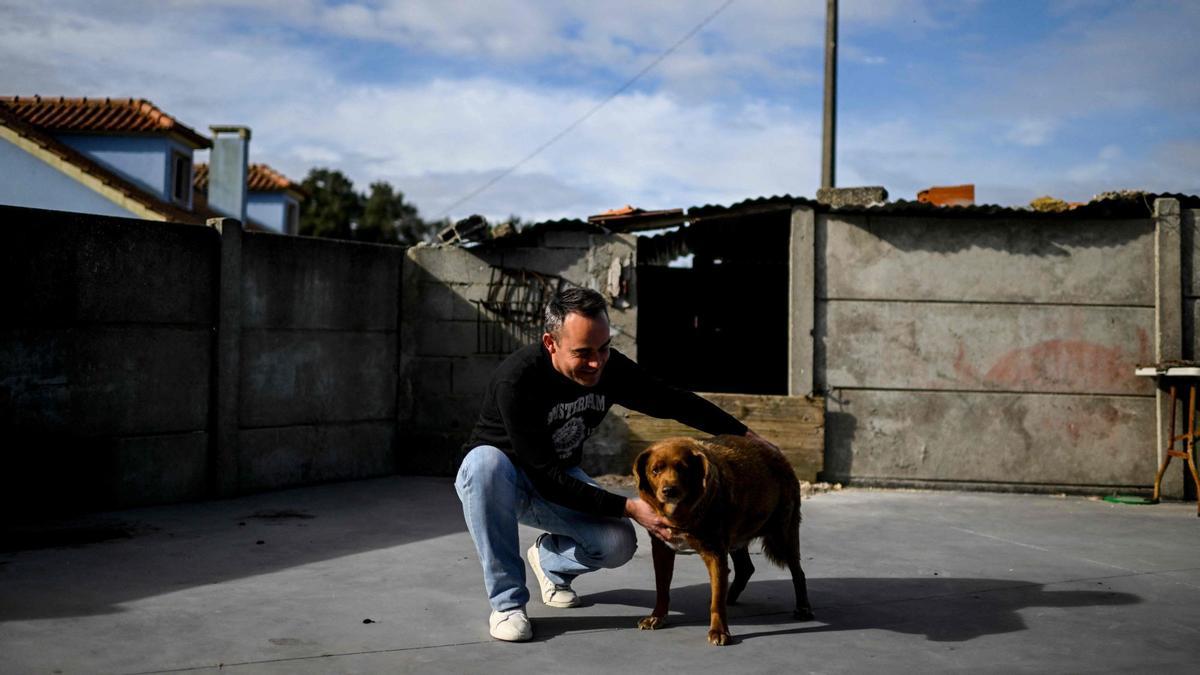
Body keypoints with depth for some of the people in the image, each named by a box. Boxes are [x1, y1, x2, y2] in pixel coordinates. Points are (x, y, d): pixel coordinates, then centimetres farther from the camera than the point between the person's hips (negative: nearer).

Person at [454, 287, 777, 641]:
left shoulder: (612, 369, -18)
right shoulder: (515, 380, -34)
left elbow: (675, 403, -3)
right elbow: (546, 477, -33)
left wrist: (745, 434, -3)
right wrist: (628, 508, -36)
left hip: (562, 480, 4)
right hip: (496, 479, -4)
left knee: (619, 543, -20)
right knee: (486, 461, -40)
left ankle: (550, 559, 15)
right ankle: (507, 602, -25)